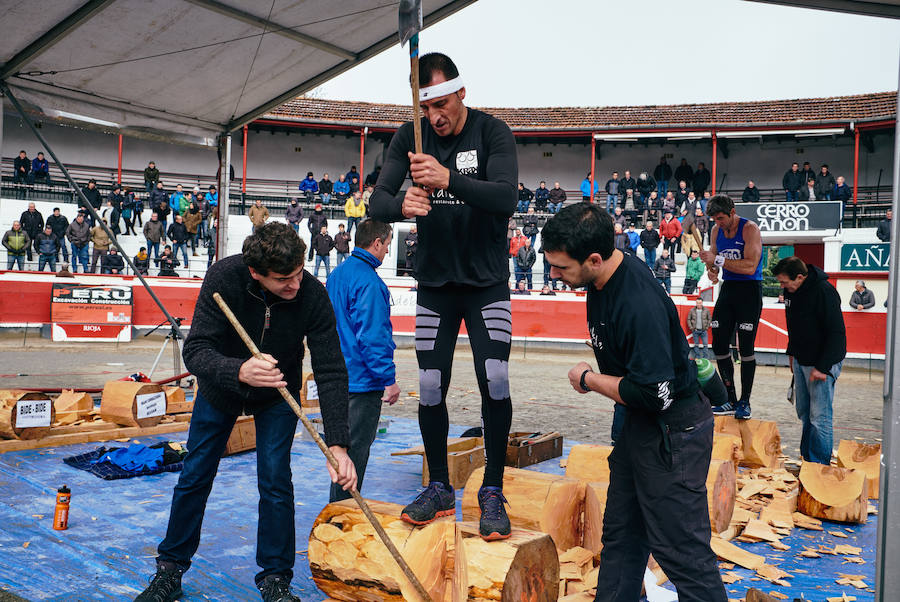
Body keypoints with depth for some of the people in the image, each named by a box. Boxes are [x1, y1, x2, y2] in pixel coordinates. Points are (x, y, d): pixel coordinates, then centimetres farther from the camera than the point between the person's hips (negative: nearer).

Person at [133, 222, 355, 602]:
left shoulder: (313, 295, -31)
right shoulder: (224, 277, -32)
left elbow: (331, 372, -29)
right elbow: (195, 351, -35)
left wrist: (337, 445, -37)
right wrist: (239, 371, -56)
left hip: (278, 394, 0)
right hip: (220, 387, 1)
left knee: (275, 481, -7)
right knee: (194, 477, 8)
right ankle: (171, 569, 28)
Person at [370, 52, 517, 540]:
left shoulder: (492, 132, -11)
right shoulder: (410, 138, -2)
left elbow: (506, 198, -27)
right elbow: (377, 203, -10)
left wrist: (449, 179, -43)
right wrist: (402, 204, -35)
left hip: (487, 283, -3)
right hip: (434, 283, 3)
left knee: (495, 382, -13)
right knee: (430, 388, 3)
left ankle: (492, 491, 3)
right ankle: (439, 489, 19)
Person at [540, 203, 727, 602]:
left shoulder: (640, 305, -31)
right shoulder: (602, 279, -1)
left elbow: (655, 395, -29)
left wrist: (589, 379, -15)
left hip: (672, 430, -9)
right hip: (637, 422, 10)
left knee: (680, 547, -2)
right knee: (621, 532, 18)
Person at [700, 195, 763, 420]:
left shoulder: (750, 228, -13)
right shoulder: (716, 230, 7)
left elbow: (750, 267, -22)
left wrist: (718, 260, -24)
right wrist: (712, 270, -8)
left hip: (749, 290, -6)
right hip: (727, 289, 6)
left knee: (745, 347, -6)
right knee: (719, 345, 3)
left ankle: (745, 402, 4)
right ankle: (730, 400, 13)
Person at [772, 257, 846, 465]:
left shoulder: (824, 292, -22)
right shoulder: (791, 291, 3)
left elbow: (837, 333, -21)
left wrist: (822, 367, -23)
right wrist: (792, 353, 18)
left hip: (823, 363, -8)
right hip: (800, 360, 8)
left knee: (820, 417, -4)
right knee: (804, 413, 15)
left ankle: (820, 466, 5)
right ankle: (807, 458, 26)